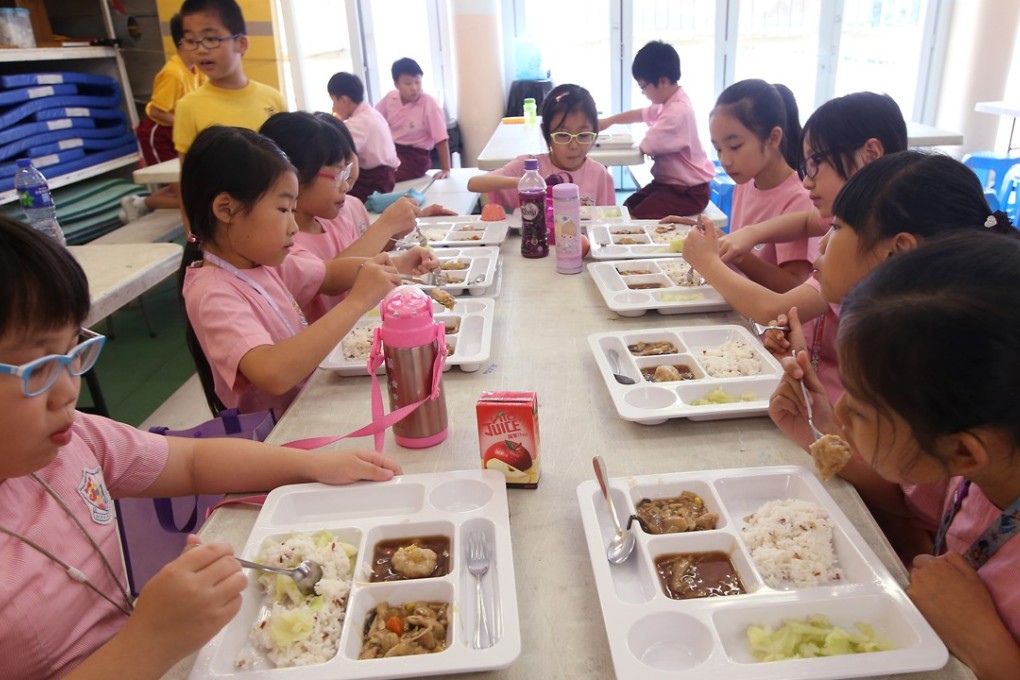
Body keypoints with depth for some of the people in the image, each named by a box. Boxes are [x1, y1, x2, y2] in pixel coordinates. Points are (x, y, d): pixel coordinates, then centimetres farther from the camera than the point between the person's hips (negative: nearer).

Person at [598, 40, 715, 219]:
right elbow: (642, 114, 27)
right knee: (627, 209, 9)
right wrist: (609, 120, 25)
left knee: (636, 219, -21)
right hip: (669, 181, 10)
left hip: (688, 191, -10)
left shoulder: (677, 111, -26)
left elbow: (646, 147, -24)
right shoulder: (668, 102, 7)